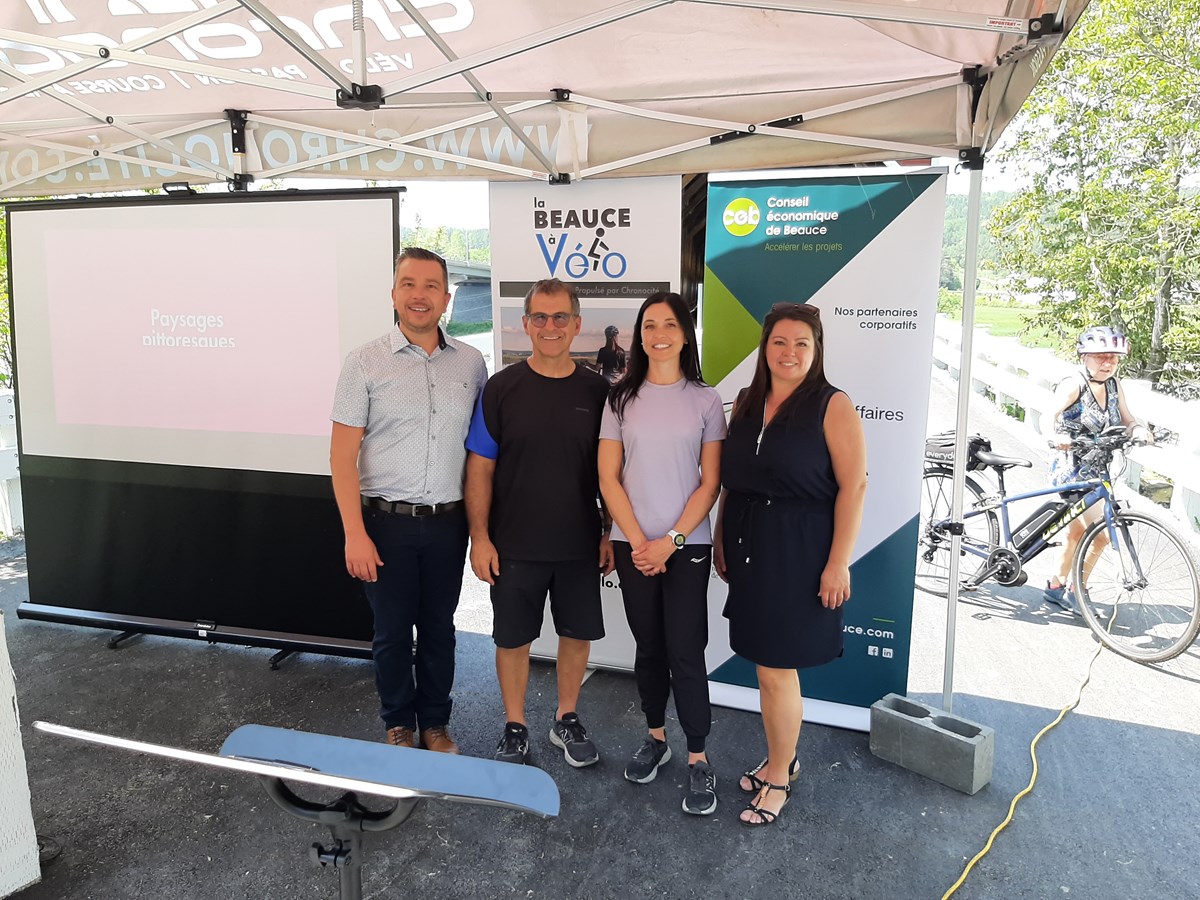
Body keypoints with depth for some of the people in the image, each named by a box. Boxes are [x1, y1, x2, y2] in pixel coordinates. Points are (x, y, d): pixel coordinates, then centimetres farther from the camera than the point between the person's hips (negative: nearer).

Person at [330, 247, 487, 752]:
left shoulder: (470, 362, 4)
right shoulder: (367, 362, -5)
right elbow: (342, 454, -6)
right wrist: (355, 534, -13)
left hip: (448, 522, 2)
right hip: (387, 521, -2)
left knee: (438, 628, 14)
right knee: (392, 631, 11)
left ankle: (435, 722, 33)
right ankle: (398, 725, 31)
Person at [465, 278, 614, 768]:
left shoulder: (597, 390, 1)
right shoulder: (501, 388, -4)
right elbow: (480, 468, -4)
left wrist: (610, 534, 3)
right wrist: (480, 538, -9)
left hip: (580, 544, 2)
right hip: (514, 545, -1)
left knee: (577, 634, 13)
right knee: (513, 639, 10)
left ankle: (567, 719, 34)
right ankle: (515, 728, 29)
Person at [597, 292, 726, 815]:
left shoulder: (705, 400, -1)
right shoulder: (622, 398, 3)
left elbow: (710, 483, -3)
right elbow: (609, 479, 1)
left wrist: (670, 541, -10)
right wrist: (638, 540, -7)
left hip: (687, 545, -2)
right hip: (633, 545, 2)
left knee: (685, 651, -1)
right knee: (648, 646, 13)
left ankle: (697, 760, 13)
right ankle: (655, 738, 31)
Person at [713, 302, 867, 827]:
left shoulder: (832, 406, -9)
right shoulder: (746, 403, 8)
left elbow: (853, 487, -12)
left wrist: (838, 563, -15)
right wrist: (721, 542, 11)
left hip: (798, 552, -5)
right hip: (749, 548, 5)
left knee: (776, 668, 1)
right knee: (766, 663, 13)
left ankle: (778, 776, 22)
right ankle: (781, 758, 34)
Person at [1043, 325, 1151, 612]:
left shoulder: (1114, 385, 4)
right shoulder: (1073, 385, -17)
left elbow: (1127, 421, 4)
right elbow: (1050, 416, -28)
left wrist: (1139, 430, -18)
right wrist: (1056, 437, -48)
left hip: (1097, 472, 8)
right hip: (1072, 471, -8)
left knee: (1077, 532, 19)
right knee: (1101, 535, -13)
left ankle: (1056, 587, 36)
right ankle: (1076, 592, 5)